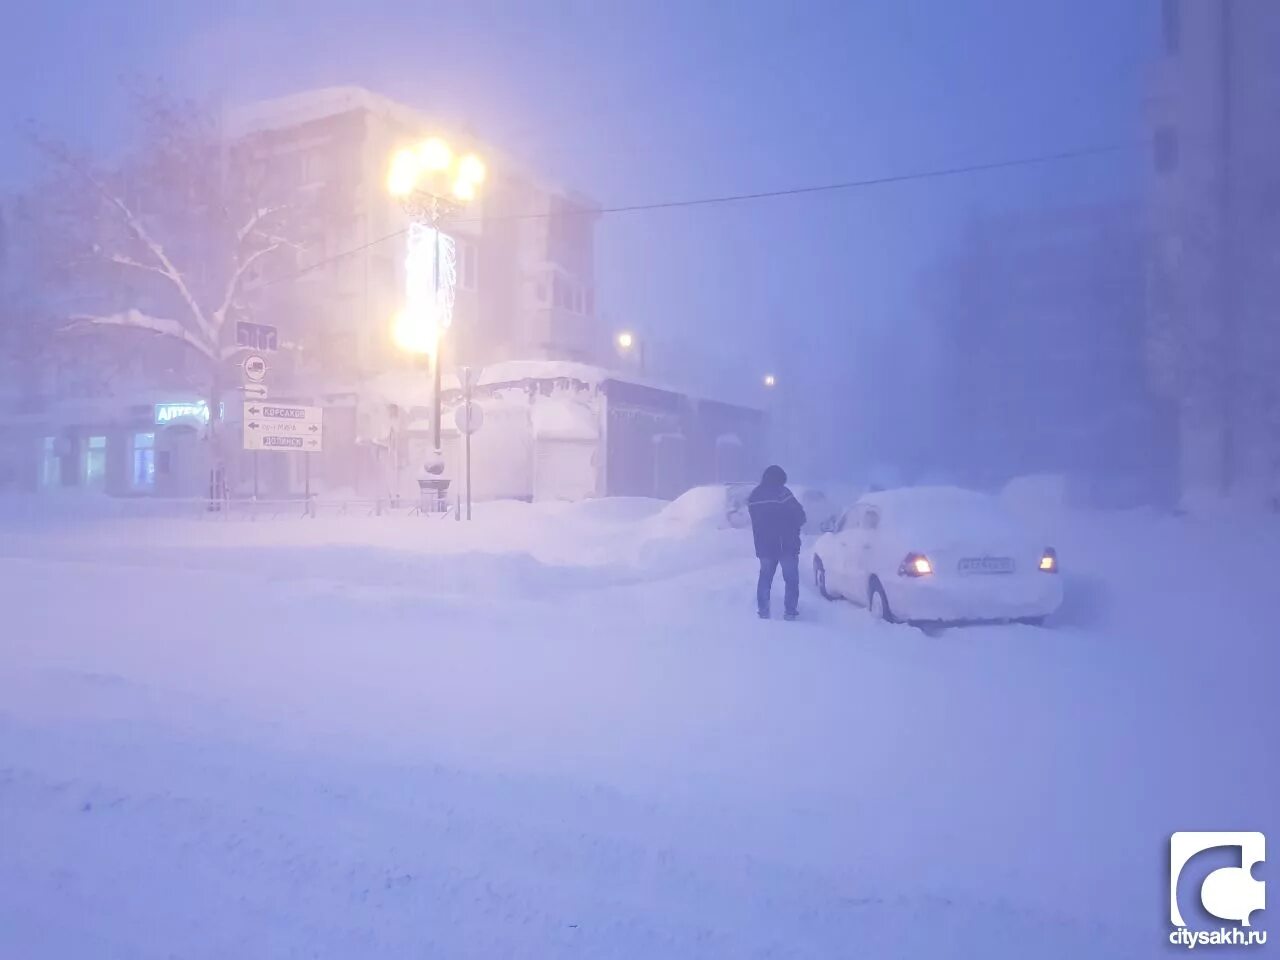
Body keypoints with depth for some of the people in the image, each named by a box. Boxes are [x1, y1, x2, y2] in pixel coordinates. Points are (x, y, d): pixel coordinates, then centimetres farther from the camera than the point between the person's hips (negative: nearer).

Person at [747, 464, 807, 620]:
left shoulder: (754, 496, 6)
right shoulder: (783, 493, -13)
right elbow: (800, 516, -11)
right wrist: (794, 524, 10)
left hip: (764, 545, 5)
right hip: (786, 545, -5)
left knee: (765, 577, 16)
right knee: (791, 578, 4)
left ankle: (763, 610, 13)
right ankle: (790, 611, 1)